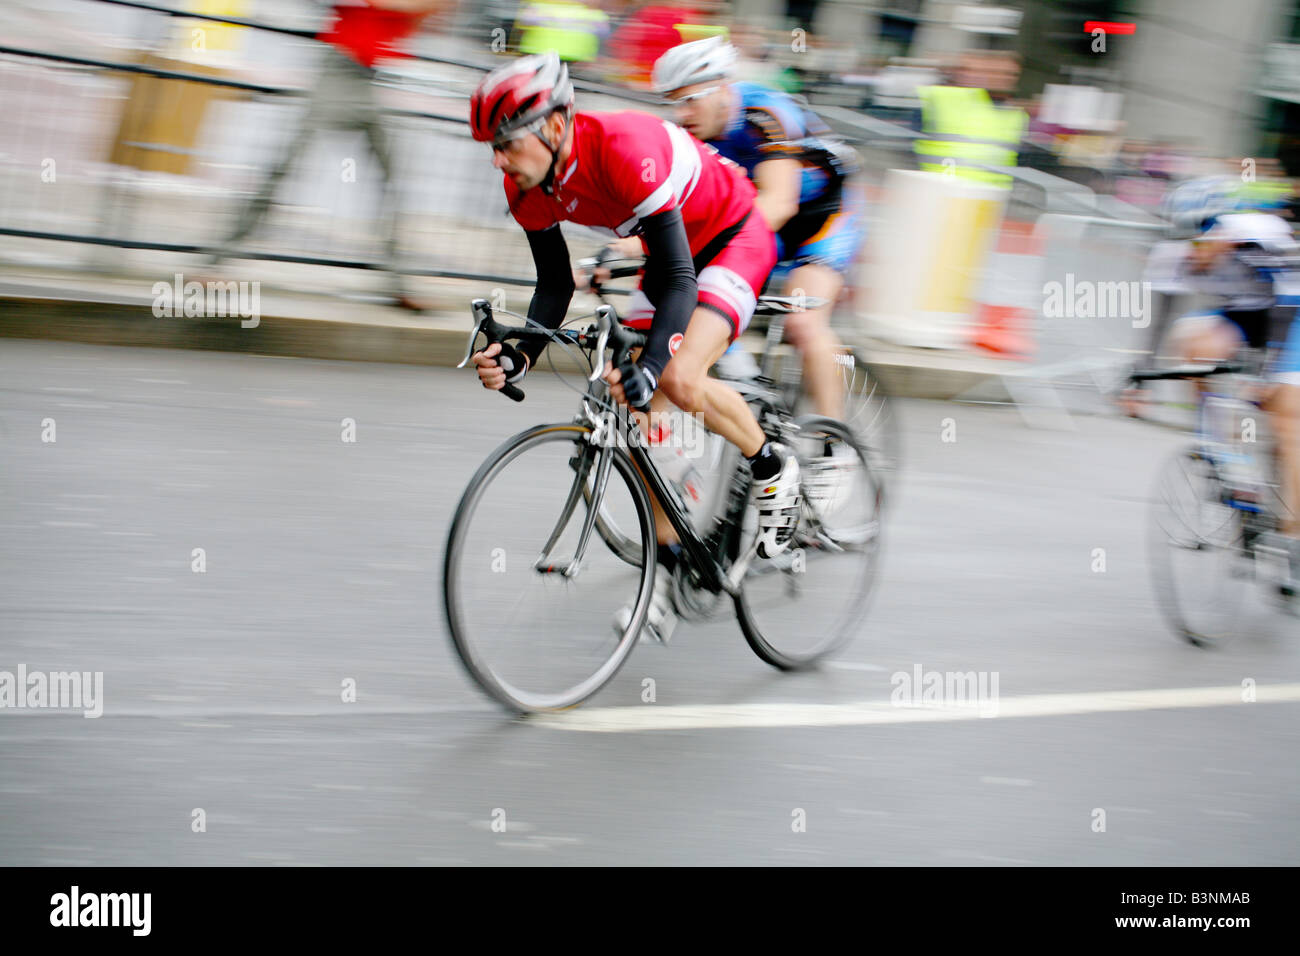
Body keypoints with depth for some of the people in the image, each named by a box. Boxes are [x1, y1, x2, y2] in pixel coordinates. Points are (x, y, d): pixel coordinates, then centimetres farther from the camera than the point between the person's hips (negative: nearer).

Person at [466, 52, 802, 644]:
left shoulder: (625, 149, -38)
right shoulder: (529, 188, -15)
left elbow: (678, 279, -38)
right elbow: (555, 287, -5)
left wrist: (650, 367, -51)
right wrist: (521, 357, -23)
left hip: (735, 239, -8)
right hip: (671, 253, 8)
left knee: (679, 381, -27)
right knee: (641, 406, -4)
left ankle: (772, 469, 1)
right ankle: (666, 568, 7)